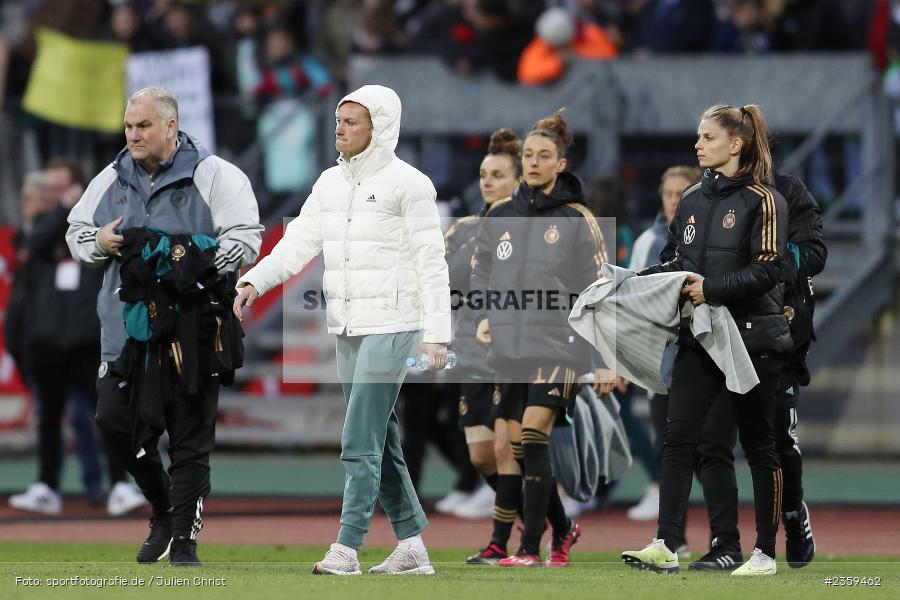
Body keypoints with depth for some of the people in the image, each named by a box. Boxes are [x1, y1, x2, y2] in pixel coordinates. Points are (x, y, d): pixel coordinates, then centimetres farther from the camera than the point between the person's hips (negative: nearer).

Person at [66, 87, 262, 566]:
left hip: (190, 332, -5)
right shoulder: (112, 179, 13)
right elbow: (76, 230, 24)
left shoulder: (214, 176, -3)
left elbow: (246, 237, -9)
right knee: (113, 419, 0)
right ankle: (163, 509, 21)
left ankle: (184, 538, 6)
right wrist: (99, 243, 1)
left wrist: (197, 261, -21)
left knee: (190, 436, -3)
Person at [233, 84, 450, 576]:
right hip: (347, 330, 8)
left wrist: (436, 335, -15)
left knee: (361, 442, -12)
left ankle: (346, 549, -14)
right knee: (381, 443, 11)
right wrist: (254, 280, -8)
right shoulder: (330, 183, 13)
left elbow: (431, 264, -10)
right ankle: (412, 547, 17)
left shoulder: (407, 184, -8)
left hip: (391, 327, -8)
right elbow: (298, 244, 9)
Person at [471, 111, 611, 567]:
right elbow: (481, 274, 18)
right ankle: (562, 528, 21)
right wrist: (483, 318, 0)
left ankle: (531, 548, -14)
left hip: (557, 345, -5)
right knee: (506, 446, 2)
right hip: (509, 346, 5)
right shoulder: (499, 216, 9)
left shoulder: (577, 221, -1)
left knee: (531, 435, -17)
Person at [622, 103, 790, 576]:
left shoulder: (762, 201, -7)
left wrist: (711, 288, -23)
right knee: (678, 438, -5)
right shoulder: (692, 200, 12)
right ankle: (666, 546, -8)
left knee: (758, 445, 3)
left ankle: (765, 553, 10)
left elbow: (766, 271, -14)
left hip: (752, 337, -6)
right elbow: (676, 263, 19)